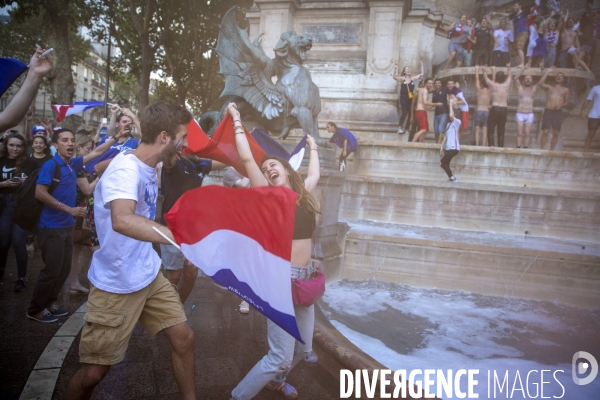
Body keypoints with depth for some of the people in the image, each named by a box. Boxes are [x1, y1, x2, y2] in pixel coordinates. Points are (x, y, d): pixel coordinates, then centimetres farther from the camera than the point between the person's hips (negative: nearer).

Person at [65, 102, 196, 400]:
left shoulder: (148, 167, 2)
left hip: (150, 275, 8)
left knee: (183, 337, 10)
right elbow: (122, 220, -47)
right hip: (116, 285, -8)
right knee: (94, 371, 5)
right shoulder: (126, 169, -25)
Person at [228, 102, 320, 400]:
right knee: (281, 356, -7)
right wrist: (237, 121, -1)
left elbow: (314, 174, 30)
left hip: (304, 277, 7)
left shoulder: (302, 194, 11)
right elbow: (247, 158, -10)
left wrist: (313, 146, 42)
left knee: (303, 348, 17)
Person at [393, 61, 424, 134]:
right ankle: (400, 126, -2)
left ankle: (407, 127, 12)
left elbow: (421, 75, 16)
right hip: (403, 98, -3)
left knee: (410, 112, 3)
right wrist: (395, 69, -22)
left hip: (410, 98, 3)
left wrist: (421, 66, 15)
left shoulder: (412, 79, 9)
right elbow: (395, 77, -14)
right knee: (404, 112, -13)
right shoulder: (402, 78, 2)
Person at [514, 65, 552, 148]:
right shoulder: (520, 88, 4)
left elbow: (541, 82, -3)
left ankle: (526, 149, 3)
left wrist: (546, 72, -10)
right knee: (519, 133, -7)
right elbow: (516, 78, -7)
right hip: (520, 114, -2)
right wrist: (523, 68, -9)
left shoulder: (534, 88, 11)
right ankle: (518, 149, -6)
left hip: (530, 114, 2)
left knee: (527, 134, 1)